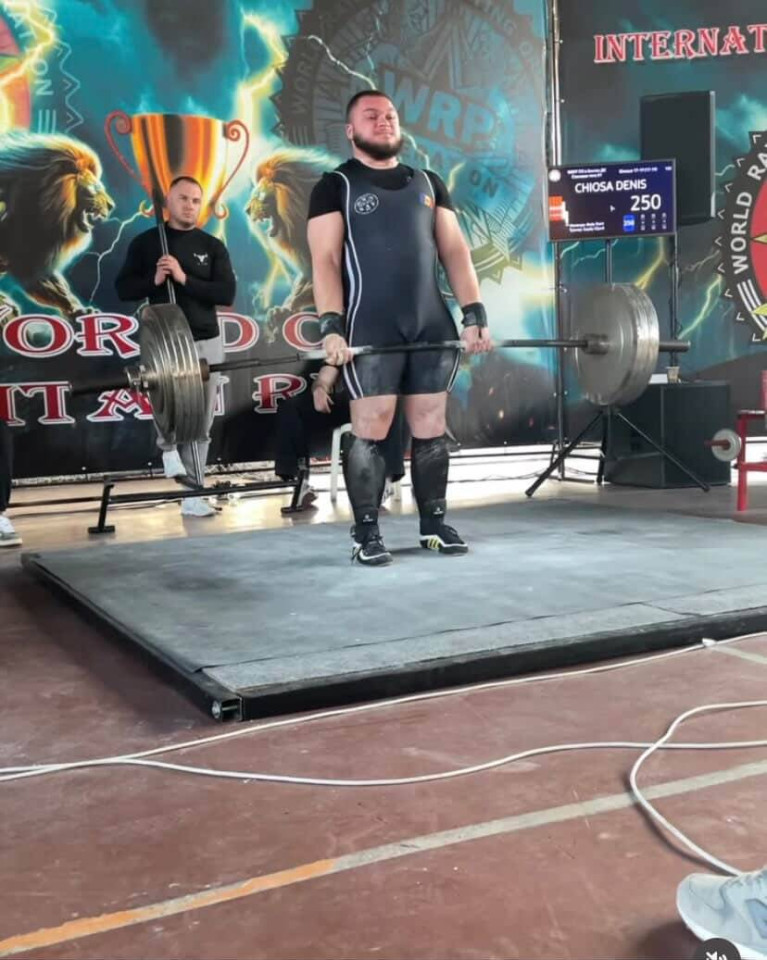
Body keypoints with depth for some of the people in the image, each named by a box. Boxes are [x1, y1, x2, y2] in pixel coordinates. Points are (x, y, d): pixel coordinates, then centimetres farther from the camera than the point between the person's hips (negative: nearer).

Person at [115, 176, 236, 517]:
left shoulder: (212, 246, 7)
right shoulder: (145, 242, 6)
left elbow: (227, 294, -4)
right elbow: (123, 288, 4)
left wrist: (184, 278, -14)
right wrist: (153, 280, -14)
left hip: (206, 341, 2)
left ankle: (191, 495, 11)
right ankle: (168, 447, -8)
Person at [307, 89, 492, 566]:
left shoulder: (428, 182, 19)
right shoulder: (337, 186, 5)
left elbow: (455, 250, 12)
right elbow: (326, 260, -5)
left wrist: (475, 314, 1)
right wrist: (331, 326, -19)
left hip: (433, 323, 4)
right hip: (371, 328, -4)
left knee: (432, 427, 6)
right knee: (371, 429, -5)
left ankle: (434, 524, 17)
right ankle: (367, 533, 4)